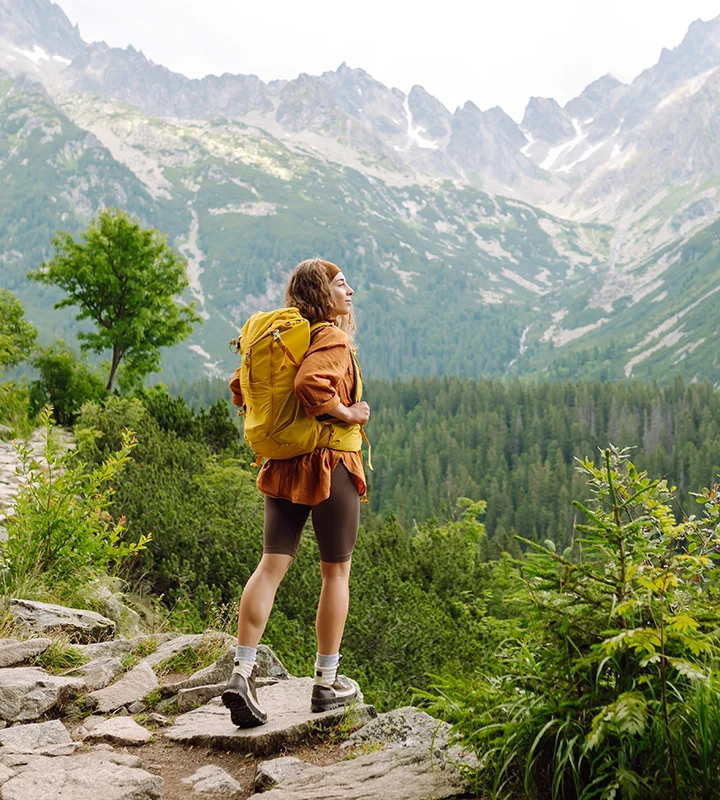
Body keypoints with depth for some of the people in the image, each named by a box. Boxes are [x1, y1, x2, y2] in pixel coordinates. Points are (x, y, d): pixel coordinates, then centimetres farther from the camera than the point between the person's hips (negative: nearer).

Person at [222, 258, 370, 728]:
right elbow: (310, 384, -31)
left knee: (272, 566, 5)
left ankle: (242, 674, -3)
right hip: (330, 464, -7)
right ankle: (327, 684, 16)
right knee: (337, 571, 7)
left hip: (284, 467, 7)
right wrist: (348, 414, -17)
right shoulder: (333, 339, -12)